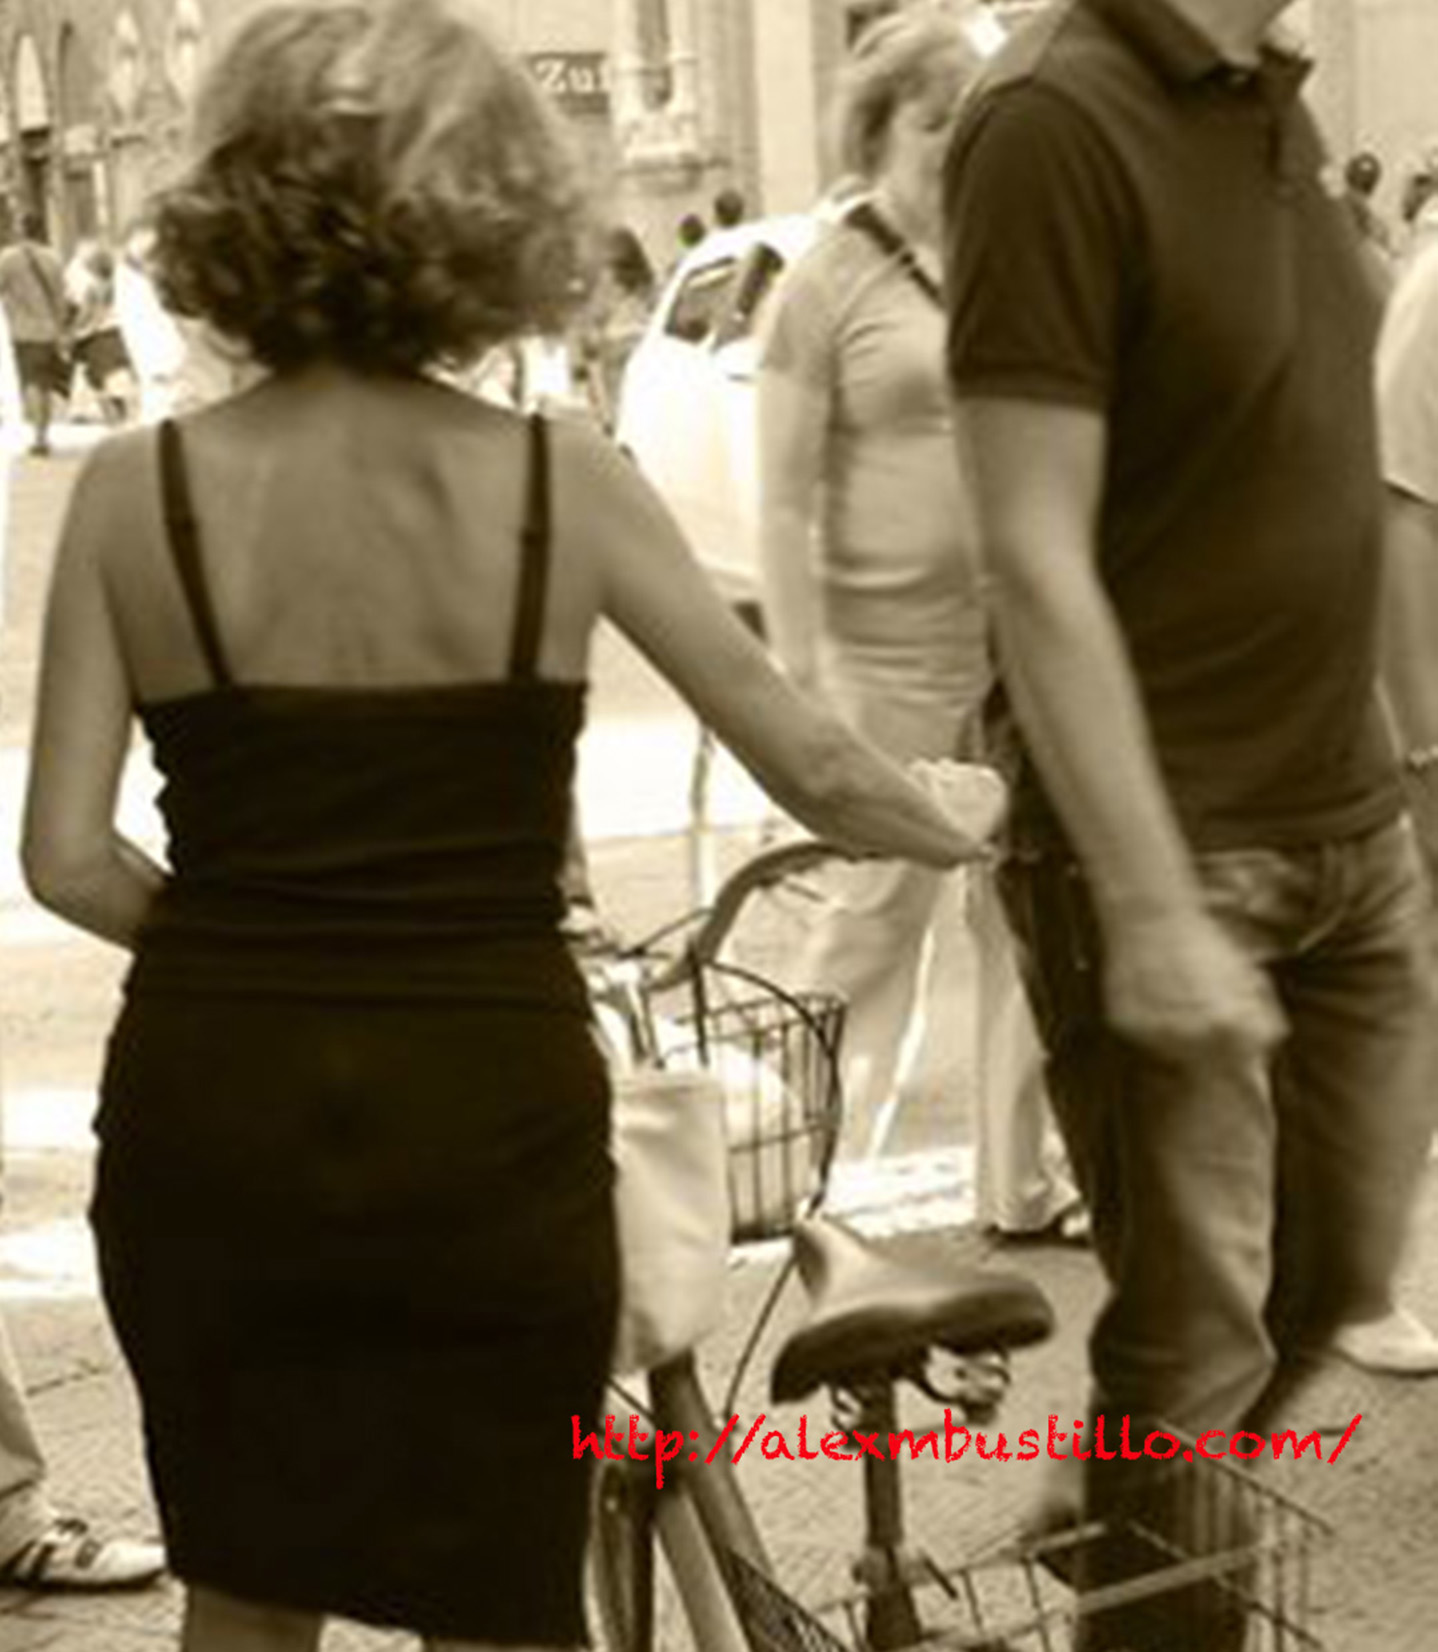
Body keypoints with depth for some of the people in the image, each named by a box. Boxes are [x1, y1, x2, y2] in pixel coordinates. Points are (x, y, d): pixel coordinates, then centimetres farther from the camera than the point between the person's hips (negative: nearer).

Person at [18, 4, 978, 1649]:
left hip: (212, 1104, 2)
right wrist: (993, 841, 17)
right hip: (486, 1110, -1)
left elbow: (67, 856, -6)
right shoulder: (561, 478, -7)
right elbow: (811, 767, -2)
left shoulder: (134, 489, -5)